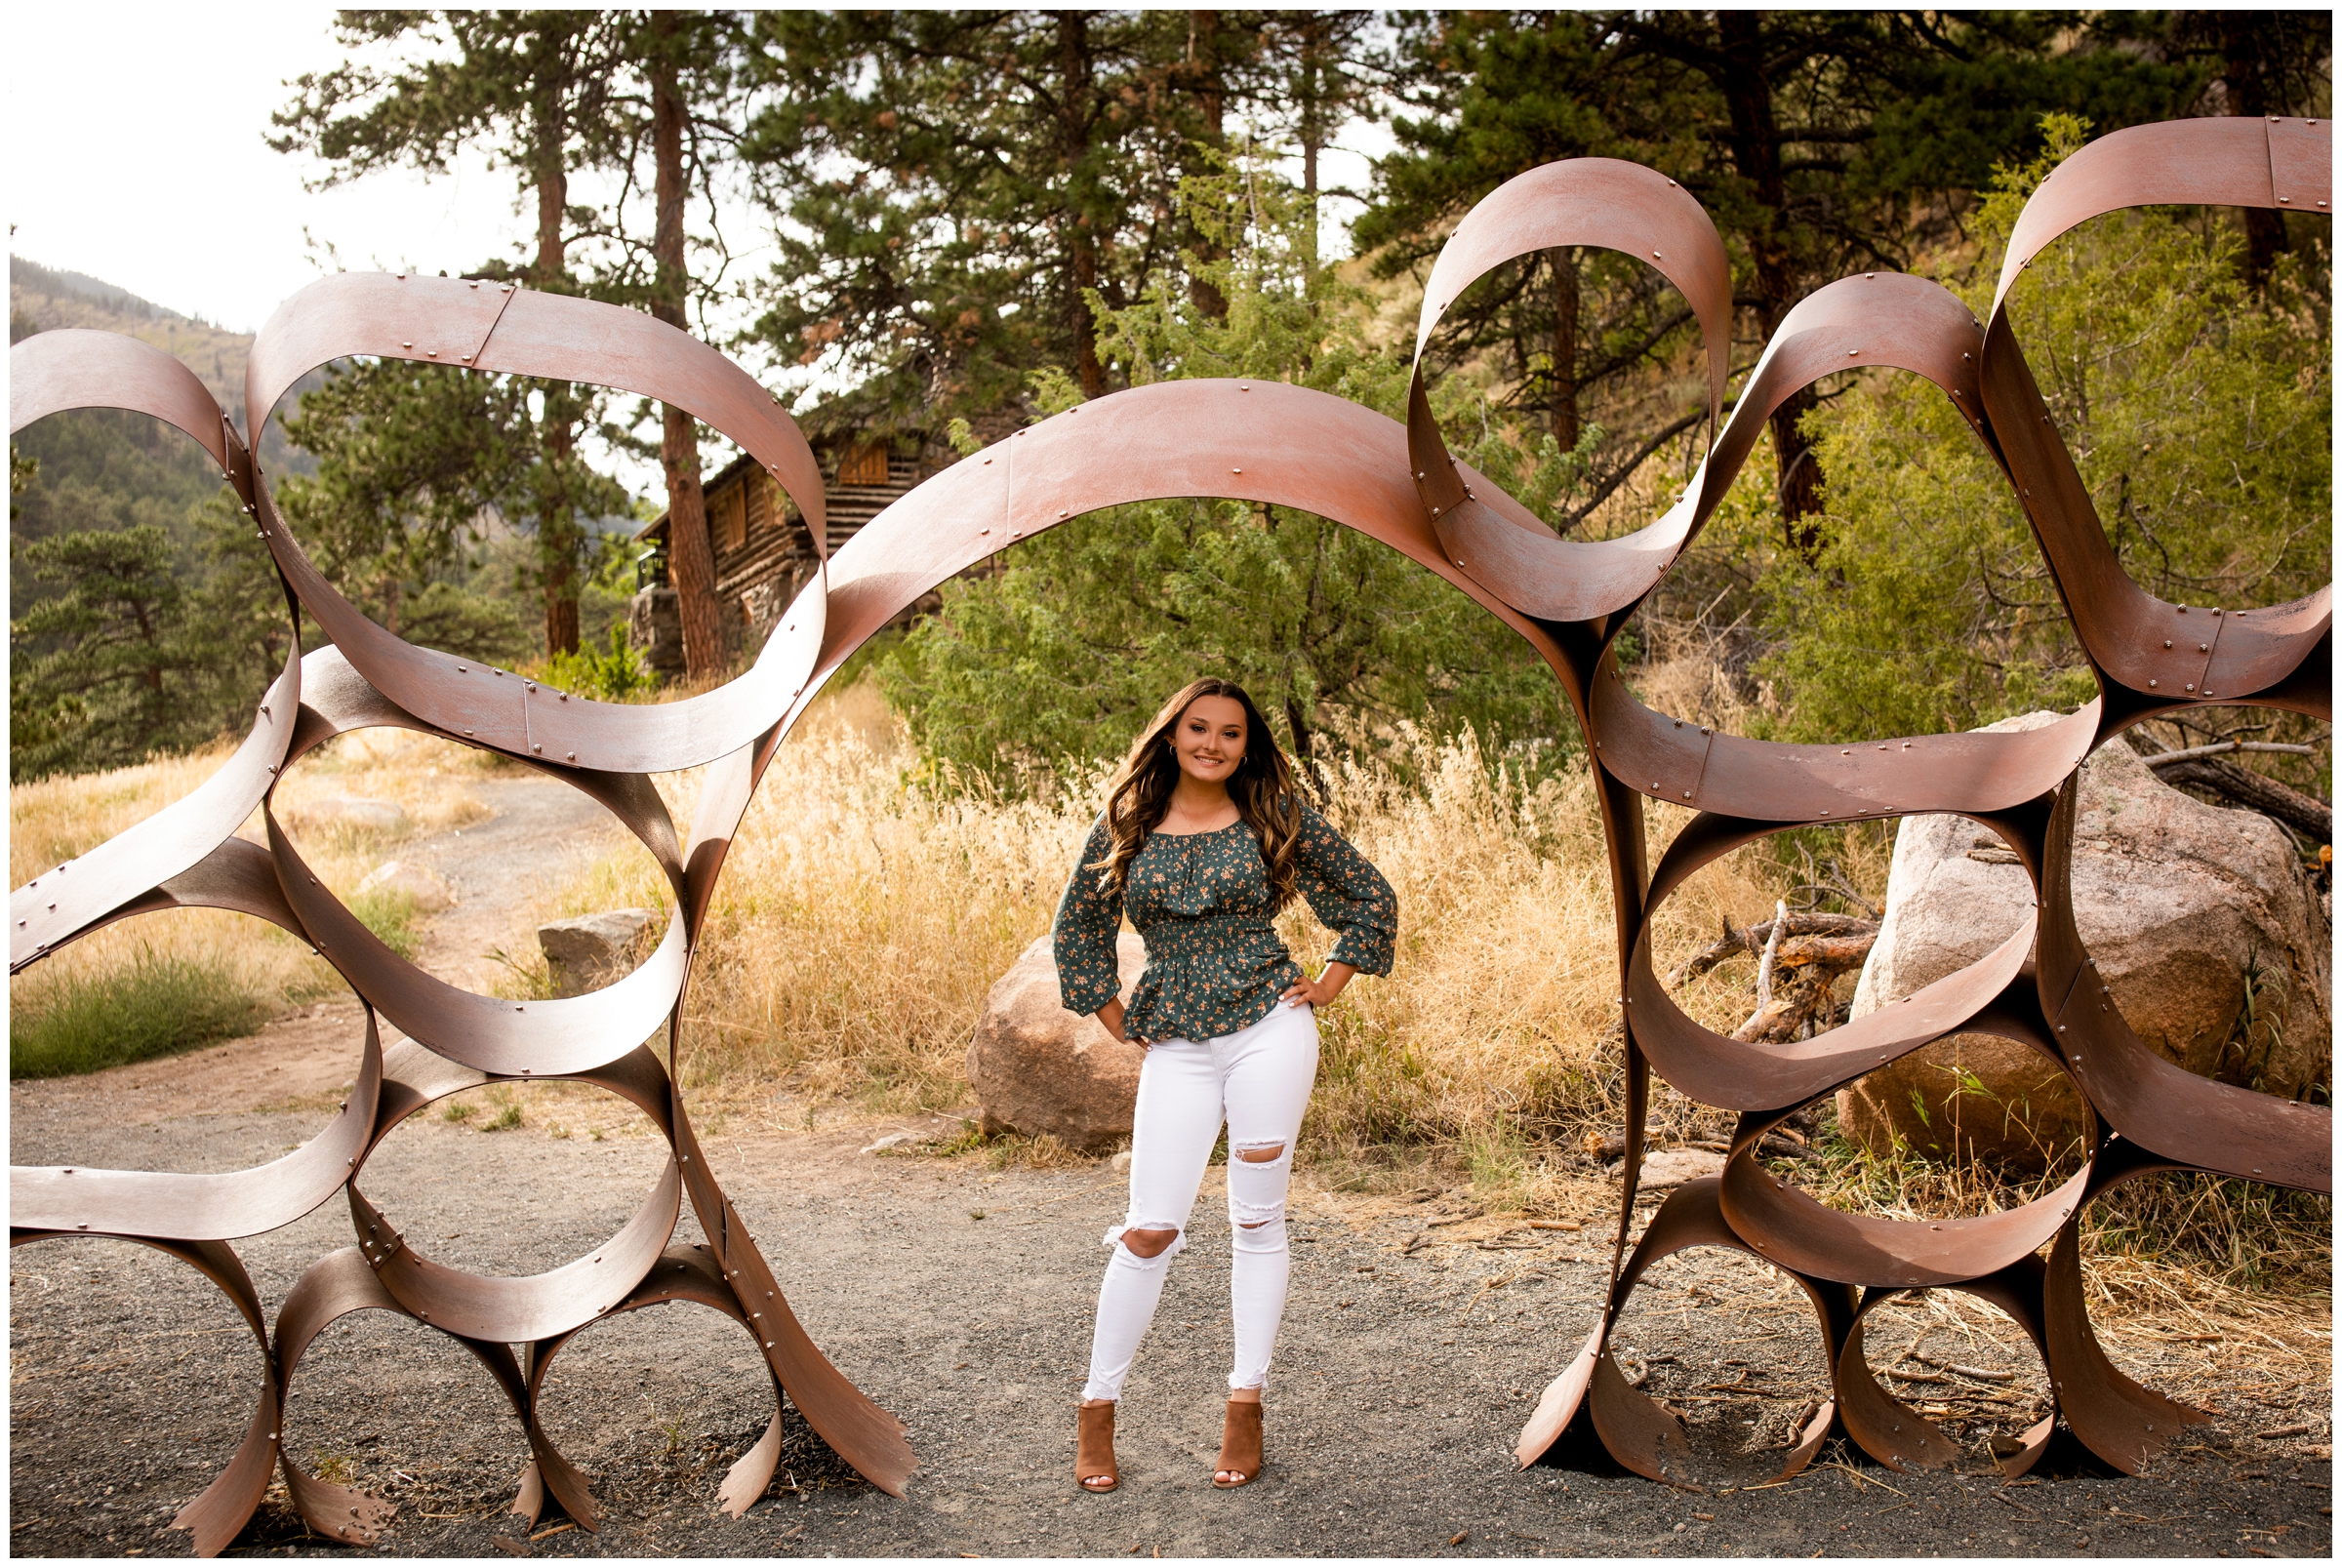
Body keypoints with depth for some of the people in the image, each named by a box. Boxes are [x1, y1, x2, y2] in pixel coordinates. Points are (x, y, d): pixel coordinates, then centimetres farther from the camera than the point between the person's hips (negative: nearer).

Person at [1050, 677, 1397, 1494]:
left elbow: (1371, 897, 8)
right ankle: (1096, 1410, 9)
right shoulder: (1126, 826, 5)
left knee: (1257, 1220, 5)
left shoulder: (1276, 817, 2)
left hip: (1270, 1028, -1)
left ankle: (1246, 1404, 15)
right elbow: (1077, 927, 16)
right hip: (1178, 1048, 1)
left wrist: (1325, 988, 3)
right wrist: (1120, 1022, 10)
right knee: (1150, 1229, -3)